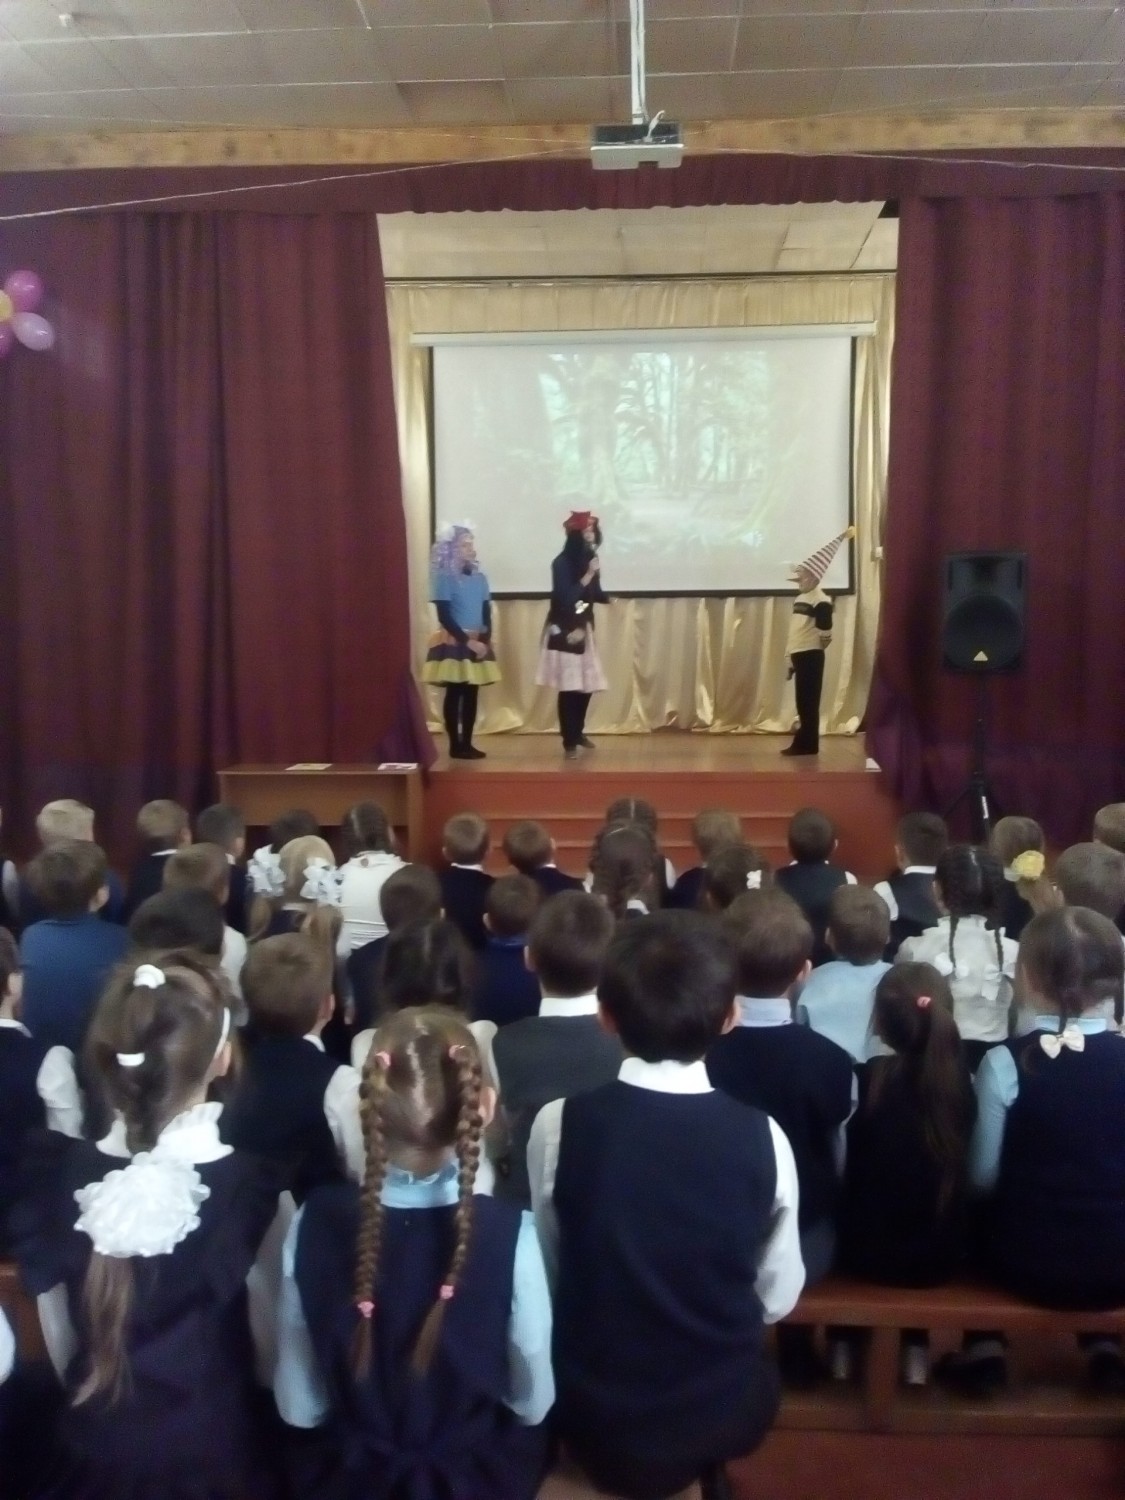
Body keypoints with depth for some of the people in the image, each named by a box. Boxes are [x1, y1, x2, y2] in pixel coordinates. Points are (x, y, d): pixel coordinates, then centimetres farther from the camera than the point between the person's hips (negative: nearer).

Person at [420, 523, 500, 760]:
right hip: (453, 643, -6)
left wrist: (485, 640, -8)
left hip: (479, 642, 6)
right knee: (454, 694, -3)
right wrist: (467, 641, -17)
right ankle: (455, 745, 2)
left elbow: (487, 614, 9)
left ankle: (467, 742, 11)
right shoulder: (445, 578, -8)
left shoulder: (479, 577, 10)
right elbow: (444, 617, -12)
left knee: (472, 694, 6)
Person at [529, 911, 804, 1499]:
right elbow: (779, 1296, -6)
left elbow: (548, 1271, -5)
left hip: (594, 1415, 0)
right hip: (724, 1416, 1)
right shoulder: (763, 1138, -18)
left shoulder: (559, 1124, -19)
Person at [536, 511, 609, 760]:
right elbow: (564, 599, -21)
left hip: (584, 629, 7)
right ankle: (569, 742, 2)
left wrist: (609, 599, -5)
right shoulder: (562, 563, -14)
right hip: (564, 631, -7)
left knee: (587, 684, 10)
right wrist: (587, 576, -22)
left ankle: (579, 732, 31)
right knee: (568, 687, -7)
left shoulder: (590, 559, 6)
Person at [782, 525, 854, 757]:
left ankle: (808, 745, -2)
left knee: (809, 701, -5)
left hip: (811, 655, -9)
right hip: (798, 654, 9)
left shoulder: (820, 600, -13)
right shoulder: (800, 598, 15)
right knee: (802, 701, 11)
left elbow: (825, 628, -20)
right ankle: (802, 743, 15)